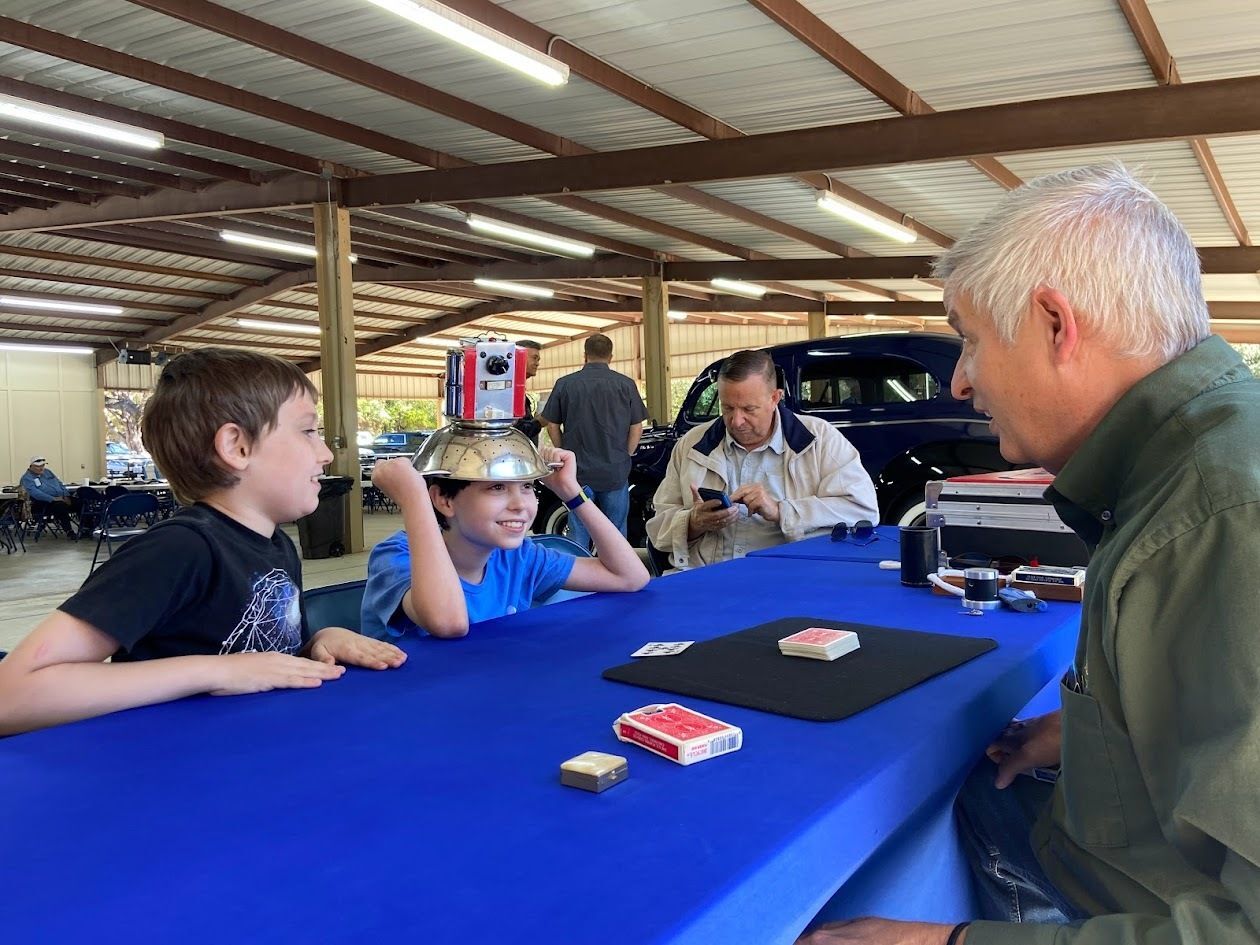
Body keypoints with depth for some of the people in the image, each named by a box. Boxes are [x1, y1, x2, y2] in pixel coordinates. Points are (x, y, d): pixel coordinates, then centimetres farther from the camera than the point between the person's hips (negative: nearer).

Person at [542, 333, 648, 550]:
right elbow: (637, 427, 0)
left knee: (579, 535, 8)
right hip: (616, 473, 0)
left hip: (578, 471, 0)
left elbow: (552, 426, 2)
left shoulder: (565, 384, -1)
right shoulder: (626, 384, -2)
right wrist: (624, 457, 11)